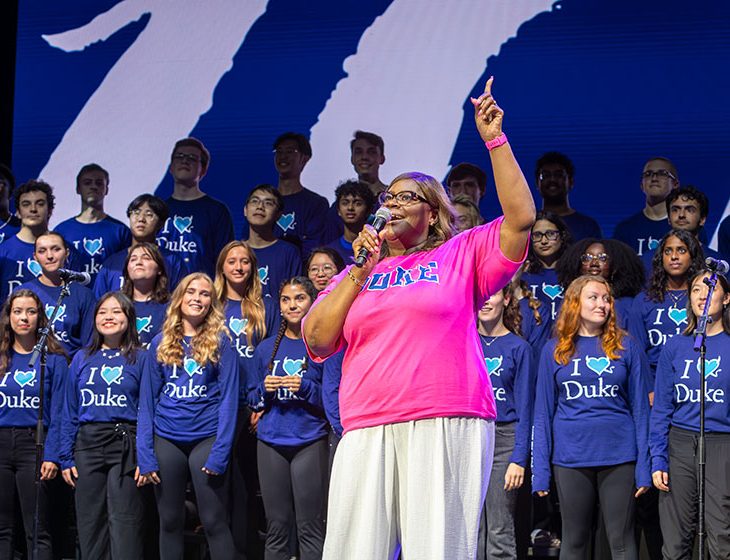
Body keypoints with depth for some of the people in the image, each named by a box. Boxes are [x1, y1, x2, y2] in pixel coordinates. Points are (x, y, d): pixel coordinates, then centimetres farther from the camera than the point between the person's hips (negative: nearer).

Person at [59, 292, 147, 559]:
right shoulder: (82, 359, 12)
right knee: (90, 522, 5)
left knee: (124, 522, -7)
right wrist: (66, 458, 5)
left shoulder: (140, 359, 4)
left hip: (126, 445, -3)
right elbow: (70, 412, 12)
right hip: (87, 445, 3)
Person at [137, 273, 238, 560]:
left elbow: (228, 398, -4)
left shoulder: (221, 342, 1)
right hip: (166, 440, 3)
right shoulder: (160, 343, 8)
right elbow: (147, 399, 7)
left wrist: (220, 452, -14)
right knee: (169, 521, 8)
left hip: (206, 439, -3)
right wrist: (145, 454, -3)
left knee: (214, 522, -4)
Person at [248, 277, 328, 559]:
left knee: (310, 528, -7)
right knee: (276, 528, 5)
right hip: (271, 442, 4)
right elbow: (252, 398, 17)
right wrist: (265, 389, -4)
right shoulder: (267, 348, 12)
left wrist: (306, 387, -16)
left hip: (310, 442, -3)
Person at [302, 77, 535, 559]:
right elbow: (317, 343, 11)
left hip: (448, 424, -3)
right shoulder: (358, 273, 23)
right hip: (367, 430, 3)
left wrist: (494, 140, 0)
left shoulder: (460, 256, 15)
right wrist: (359, 273, 5)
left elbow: (521, 216, 1)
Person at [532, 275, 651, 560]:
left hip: (619, 455, -1)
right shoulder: (555, 350, 6)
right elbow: (544, 412, 6)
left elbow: (640, 407, 4)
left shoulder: (626, 347, 5)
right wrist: (540, 470, -1)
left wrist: (644, 465, -3)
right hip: (570, 458, 1)